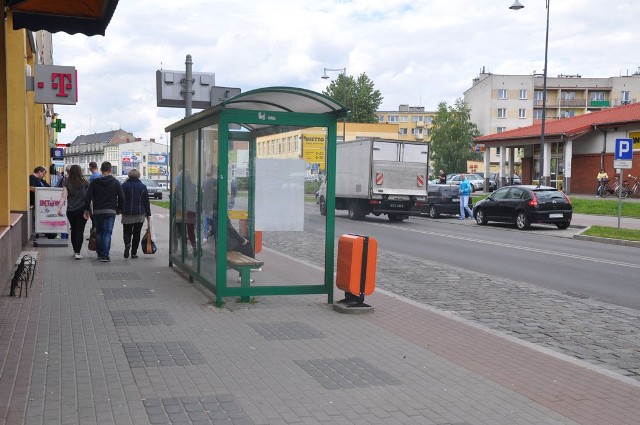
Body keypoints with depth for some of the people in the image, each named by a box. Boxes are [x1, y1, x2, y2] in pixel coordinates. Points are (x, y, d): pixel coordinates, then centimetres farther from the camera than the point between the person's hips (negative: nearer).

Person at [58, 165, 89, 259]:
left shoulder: (67, 183, 0)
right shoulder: (84, 183, -2)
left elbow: (64, 196, -8)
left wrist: (59, 208, -10)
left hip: (71, 211, 2)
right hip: (82, 210, -2)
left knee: (73, 230, 16)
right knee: (80, 231, -2)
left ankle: (75, 251, 26)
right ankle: (77, 252, -9)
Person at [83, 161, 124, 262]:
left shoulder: (94, 182, 1)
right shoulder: (115, 182, 0)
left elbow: (88, 197, -2)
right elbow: (121, 197, 1)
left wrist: (86, 210, 4)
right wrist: (119, 209, 13)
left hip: (97, 212, 2)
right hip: (110, 212, -2)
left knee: (99, 232, 16)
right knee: (107, 233, -3)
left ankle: (99, 253, 21)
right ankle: (105, 255, -12)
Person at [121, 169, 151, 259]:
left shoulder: (124, 186, -1)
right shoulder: (143, 186, 0)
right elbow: (146, 202, 2)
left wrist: (119, 210, 13)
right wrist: (148, 215, 6)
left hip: (127, 214, 0)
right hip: (140, 215, 0)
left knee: (127, 232, 10)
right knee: (136, 233, 8)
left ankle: (127, 244, -19)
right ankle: (134, 252, 8)